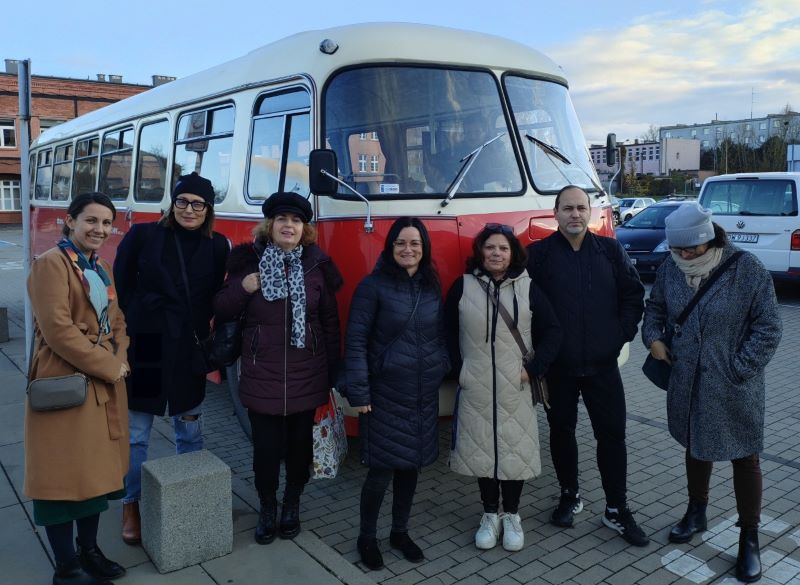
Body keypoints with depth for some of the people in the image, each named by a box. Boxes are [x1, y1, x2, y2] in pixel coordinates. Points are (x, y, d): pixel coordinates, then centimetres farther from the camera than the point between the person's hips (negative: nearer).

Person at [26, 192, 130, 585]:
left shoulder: (101, 269, 16)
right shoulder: (50, 264, -11)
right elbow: (57, 329, -20)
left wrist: (120, 360, -3)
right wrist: (108, 366, -16)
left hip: (105, 384, 8)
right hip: (66, 385, -8)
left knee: (97, 470, 16)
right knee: (64, 475, 2)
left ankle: (89, 550, 31)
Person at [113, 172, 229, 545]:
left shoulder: (217, 246, 2)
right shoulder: (142, 236, -4)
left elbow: (215, 298, 7)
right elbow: (120, 288, -2)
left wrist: (208, 338, -3)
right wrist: (125, 335, -5)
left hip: (188, 348, 2)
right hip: (143, 345, -2)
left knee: (189, 429, 15)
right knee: (136, 433, 8)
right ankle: (131, 505, 25)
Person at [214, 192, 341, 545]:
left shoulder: (317, 265, 1)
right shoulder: (249, 261, -1)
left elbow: (331, 322, 4)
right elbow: (221, 311, 2)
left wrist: (333, 372, 3)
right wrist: (242, 288, -18)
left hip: (306, 376, 1)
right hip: (262, 376, -1)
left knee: (300, 443, 13)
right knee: (266, 447, 6)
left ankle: (292, 504, 35)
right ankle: (267, 507, 30)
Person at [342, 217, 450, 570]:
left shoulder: (432, 287, 7)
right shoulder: (373, 286, -9)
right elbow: (355, 340, -11)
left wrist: (444, 369, 4)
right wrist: (358, 392, -15)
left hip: (424, 394, 5)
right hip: (385, 393, -5)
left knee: (411, 465, 14)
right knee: (381, 469, 0)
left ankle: (400, 532, 32)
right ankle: (367, 538, 22)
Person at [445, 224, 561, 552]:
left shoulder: (528, 288, 1)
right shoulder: (463, 287, 1)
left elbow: (552, 331, 2)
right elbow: (448, 332, 6)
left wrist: (534, 369, -6)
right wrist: (458, 368, -3)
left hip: (515, 389, 0)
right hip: (475, 389, 0)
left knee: (515, 450, 5)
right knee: (481, 450, 7)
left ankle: (511, 516, 25)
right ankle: (490, 515, 26)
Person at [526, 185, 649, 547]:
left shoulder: (611, 251, 3)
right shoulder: (538, 254, -3)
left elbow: (633, 295, 7)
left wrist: (621, 334, -2)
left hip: (602, 363, 1)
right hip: (557, 366, -1)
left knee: (612, 434, 4)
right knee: (561, 431, 13)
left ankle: (617, 509, 19)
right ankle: (570, 496, 33)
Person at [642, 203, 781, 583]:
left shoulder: (747, 270, -16)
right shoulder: (670, 269, -4)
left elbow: (768, 328, -11)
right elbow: (655, 307, 13)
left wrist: (738, 368, -15)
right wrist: (653, 337, -5)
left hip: (734, 388, -4)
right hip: (688, 384, 4)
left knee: (744, 459, 9)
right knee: (695, 448, 21)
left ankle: (749, 539, 25)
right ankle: (696, 513, 42)